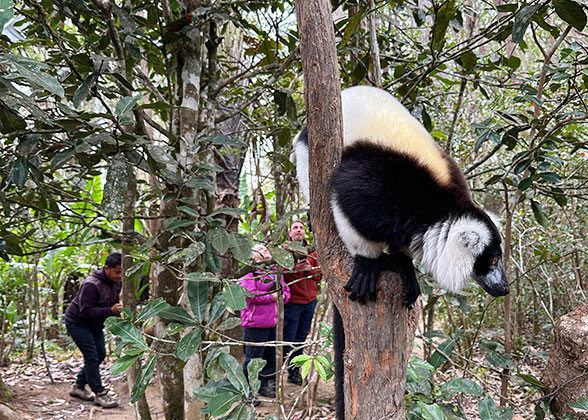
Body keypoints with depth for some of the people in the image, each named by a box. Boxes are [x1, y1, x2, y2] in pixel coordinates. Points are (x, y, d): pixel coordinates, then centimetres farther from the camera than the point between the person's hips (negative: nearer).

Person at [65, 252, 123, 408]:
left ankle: (78, 387, 23)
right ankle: (100, 394, -8)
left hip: (94, 324, 9)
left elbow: (113, 302, 11)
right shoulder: (91, 285, -31)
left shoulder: (117, 282, -5)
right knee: (92, 357, -13)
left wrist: (118, 312, -11)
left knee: (100, 354, 9)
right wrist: (110, 311, -40)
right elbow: (85, 311, -33)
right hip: (77, 323, -9)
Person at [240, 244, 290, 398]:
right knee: (253, 358, -2)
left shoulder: (275, 271, 16)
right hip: (255, 323, -7)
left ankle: (267, 386, 29)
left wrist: (282, 296, -2)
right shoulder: (250, 273, -8)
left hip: (273, 322, 7)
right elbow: (249, 294, -19)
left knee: (270, 357, 15)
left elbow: (285, 290, 21)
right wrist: (271, 297, -14)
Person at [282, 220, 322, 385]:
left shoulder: (311, 252, 13)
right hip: (291, 301, -5)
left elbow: (319, 275, 8)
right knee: (288, 339, -5)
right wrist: (294, 268, -23)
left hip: (309, 301, 5)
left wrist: (309, 268, -11)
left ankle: (294, 372, 21)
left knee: (301, 338, 11)